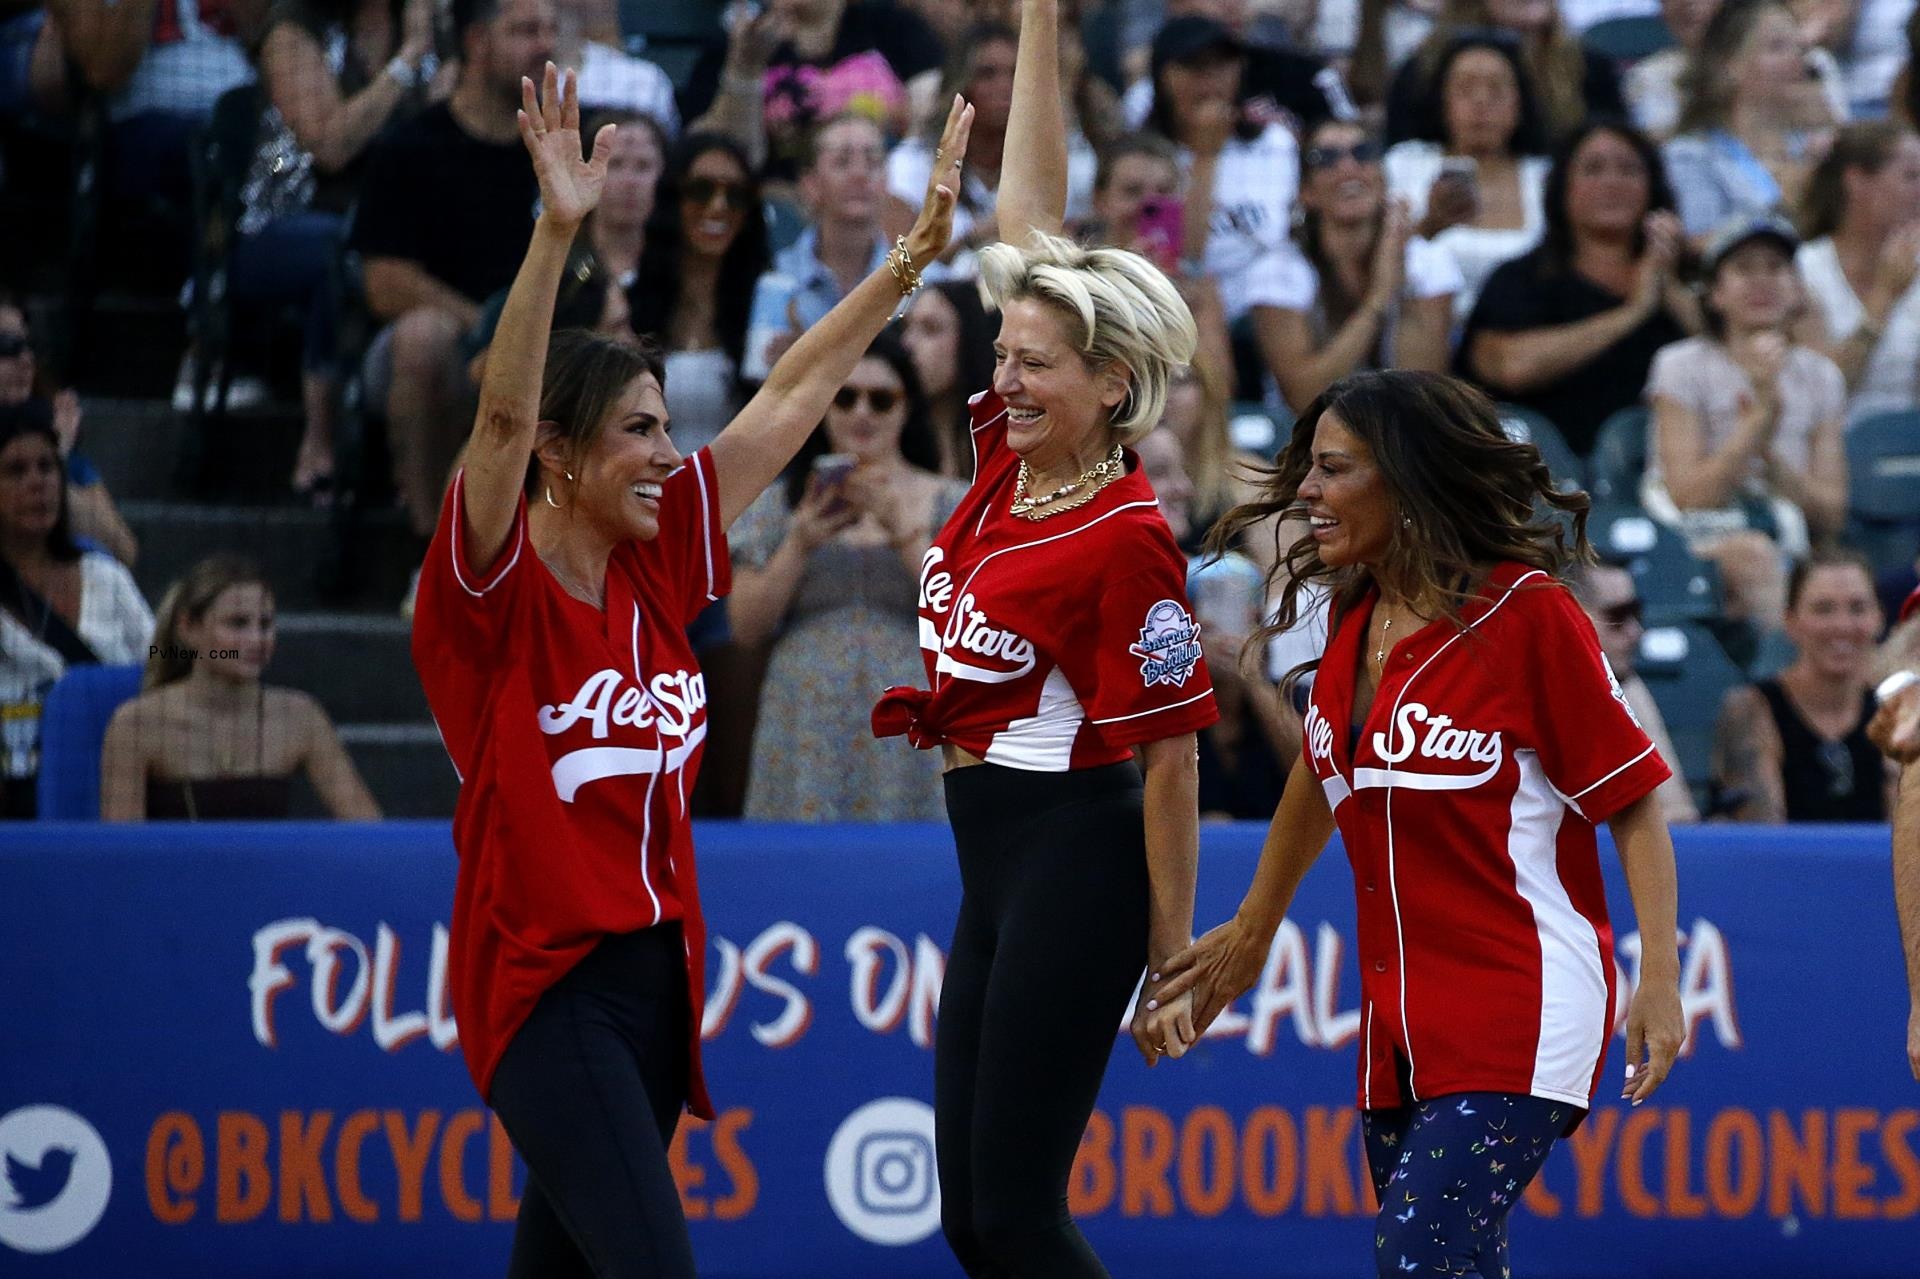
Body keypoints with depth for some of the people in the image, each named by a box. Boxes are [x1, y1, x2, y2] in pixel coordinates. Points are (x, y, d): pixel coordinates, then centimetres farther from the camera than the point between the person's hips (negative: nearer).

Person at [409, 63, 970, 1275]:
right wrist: (558, 231, -38)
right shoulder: (493, 590, -11)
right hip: (539, 982, -7)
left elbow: (791, 401, 12)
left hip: (654, 969, 7)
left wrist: (911, 260, 14)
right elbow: (505, 415, -27)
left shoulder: (656, 567, 6)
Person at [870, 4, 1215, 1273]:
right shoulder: (1012, 455, 4)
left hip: (1076, 865, -9)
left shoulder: (1129, 538, -16)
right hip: (993, 863, 9)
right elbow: (1027, 214, 11)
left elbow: (1171, 755, -14)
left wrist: (1174, 959, -13)